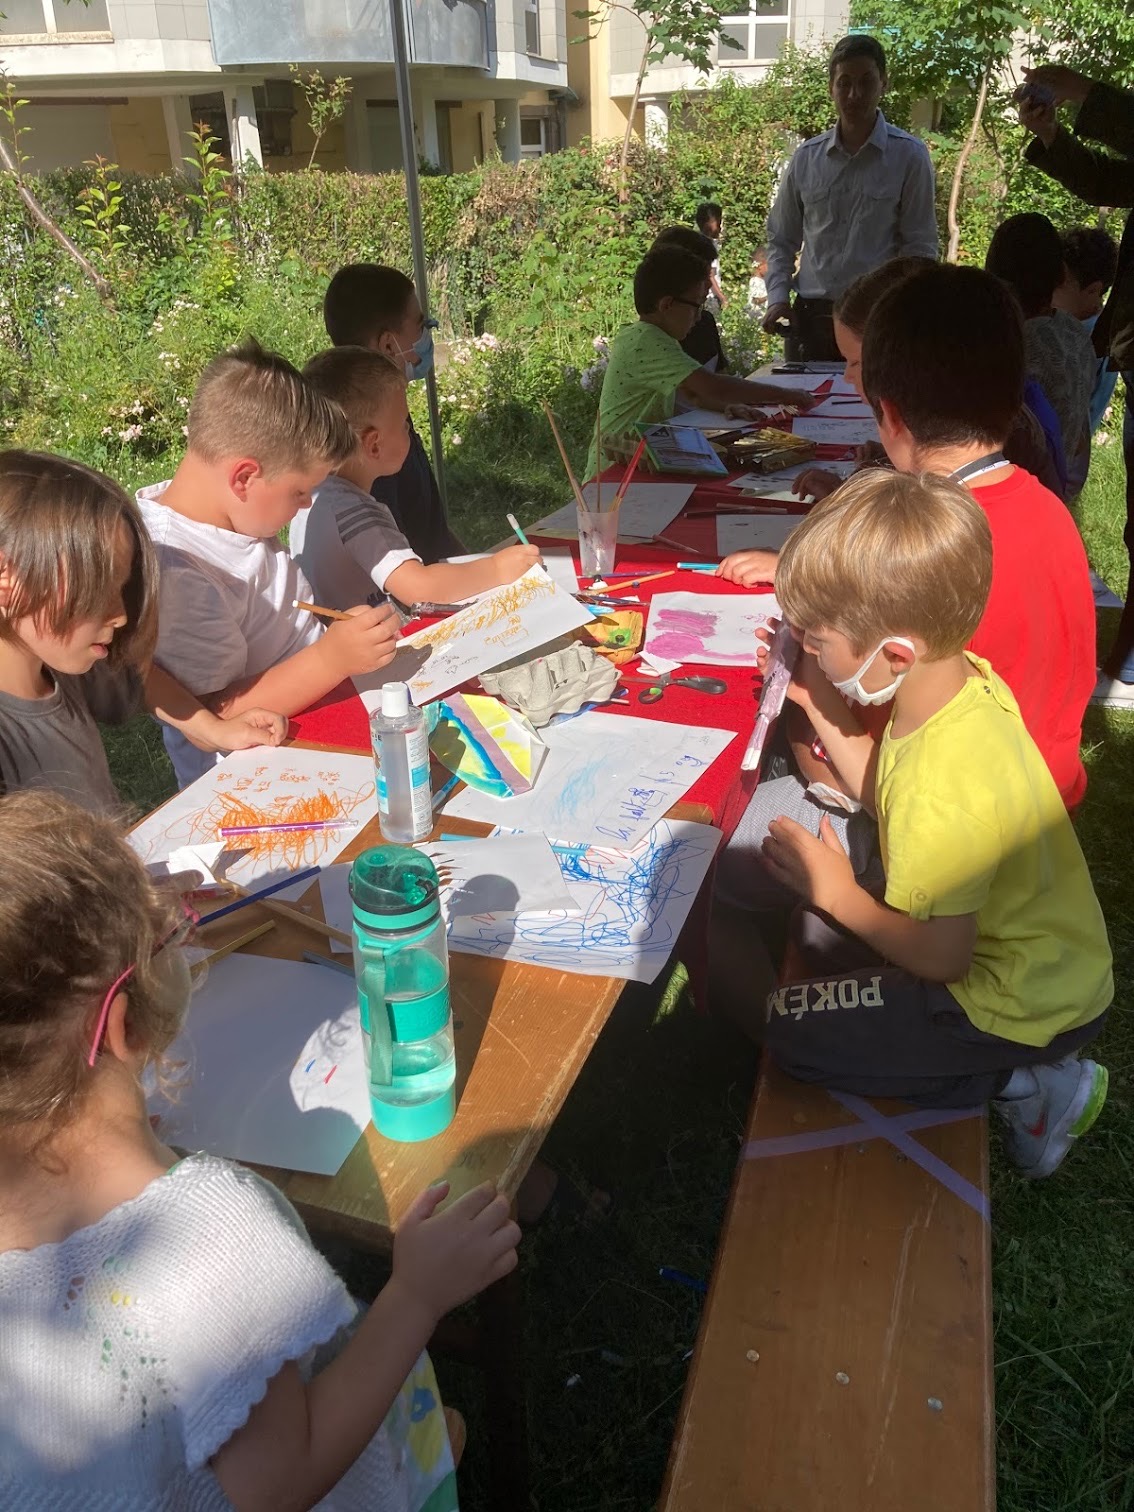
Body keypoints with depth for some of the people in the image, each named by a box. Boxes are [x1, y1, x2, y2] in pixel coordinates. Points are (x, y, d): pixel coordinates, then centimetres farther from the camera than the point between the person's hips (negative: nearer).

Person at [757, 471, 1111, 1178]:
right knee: (820, 932, 15)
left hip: (1024, 1010, -8)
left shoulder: (945, 792, -37)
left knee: (793, 1028, -7)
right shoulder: (966, 676, -11)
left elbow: (939, 958, -23)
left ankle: (1024, 1084, 3)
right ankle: (1034, 1067, 13)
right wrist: (822, 713, -2)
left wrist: (838, 892, -10)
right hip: (1046, 956, 8)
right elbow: (890, 795, 6)